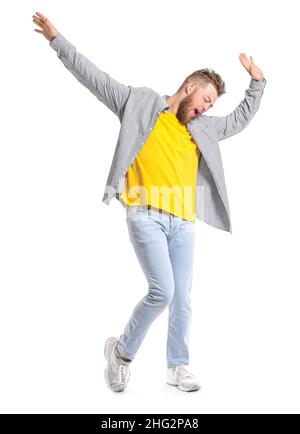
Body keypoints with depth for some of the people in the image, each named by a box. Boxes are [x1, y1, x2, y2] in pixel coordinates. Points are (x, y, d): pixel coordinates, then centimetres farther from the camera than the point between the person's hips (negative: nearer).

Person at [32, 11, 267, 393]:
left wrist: (257, 82, 28)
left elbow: (241, 117, 34)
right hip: (146, 216, -5)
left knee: (182, 298, 7)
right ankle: (121, 350, 10)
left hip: (183, 221, 6)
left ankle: (177, 367, 24)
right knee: (162, 291, -14)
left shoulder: (204, 128, 22)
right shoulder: (139, 103, 7)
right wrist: (57, 40, 6)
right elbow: (95, 77, 7)